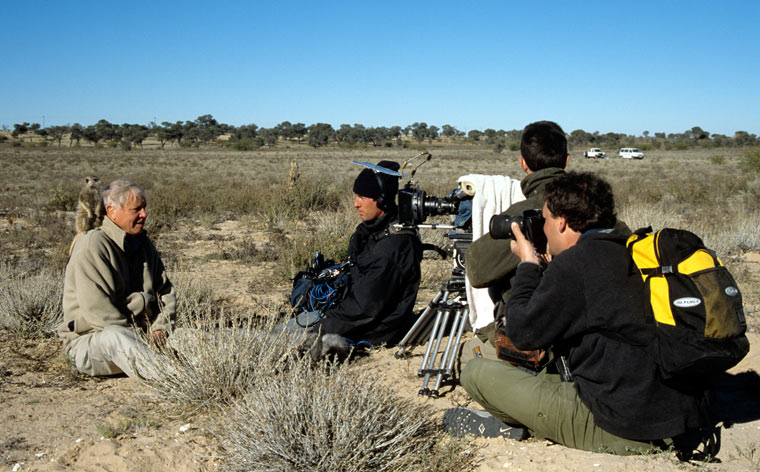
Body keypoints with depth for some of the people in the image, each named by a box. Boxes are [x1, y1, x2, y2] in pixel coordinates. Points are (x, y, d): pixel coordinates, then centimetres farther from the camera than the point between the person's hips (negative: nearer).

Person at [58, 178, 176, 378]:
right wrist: (136, 338, -19)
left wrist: (159, 328, -2)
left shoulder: (144, 244, 13)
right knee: (116, 336, -41)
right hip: (90, 339, -8)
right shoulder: (92, 246, -12)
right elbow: (95, 308, -21)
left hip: (140, 337, 9)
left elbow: (166, 290, 17)